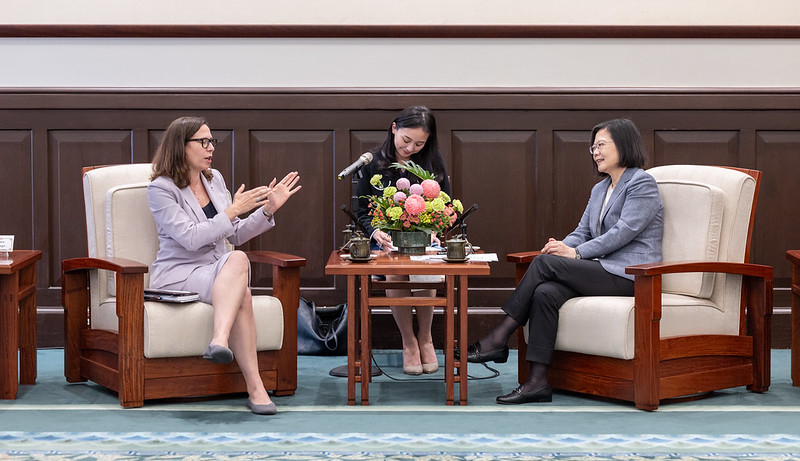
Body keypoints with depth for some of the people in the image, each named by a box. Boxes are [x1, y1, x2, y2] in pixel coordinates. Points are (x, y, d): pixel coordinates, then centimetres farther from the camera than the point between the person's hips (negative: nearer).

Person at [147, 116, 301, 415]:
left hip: (219, 272, 6)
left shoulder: (214, 179, 16)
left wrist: (268, 210, 8)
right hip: (178, 275, -6)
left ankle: (220, 341, -51)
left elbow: (235, 235, 20)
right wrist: (233, 210, -14)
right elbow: (191, 238, -16)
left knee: (236, 259, -32)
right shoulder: (161, 189, -5)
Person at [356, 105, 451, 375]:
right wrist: (375, 232, -17)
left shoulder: (433, 161, 4)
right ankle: (409, 342, -9)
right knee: (394, 274, -32)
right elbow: (362, 211, 4)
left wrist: (432, 231, -12)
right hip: (387, 241, 0)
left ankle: (425, 338, -4)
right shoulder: (373, 162, 1)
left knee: (424, 271, -32)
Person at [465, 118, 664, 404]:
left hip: (628, 274, -7)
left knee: (544, 263, -21)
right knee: (545, 292, -23)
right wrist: (562, 246, -6)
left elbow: (623, 232, -15)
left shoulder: (642, 184, -4)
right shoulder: (599, 189, 23)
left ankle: (499, 339, -15)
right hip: (603, 269, 7)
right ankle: (537, 382, -28)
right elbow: (583, 231, 18)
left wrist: (576, 253, -17)